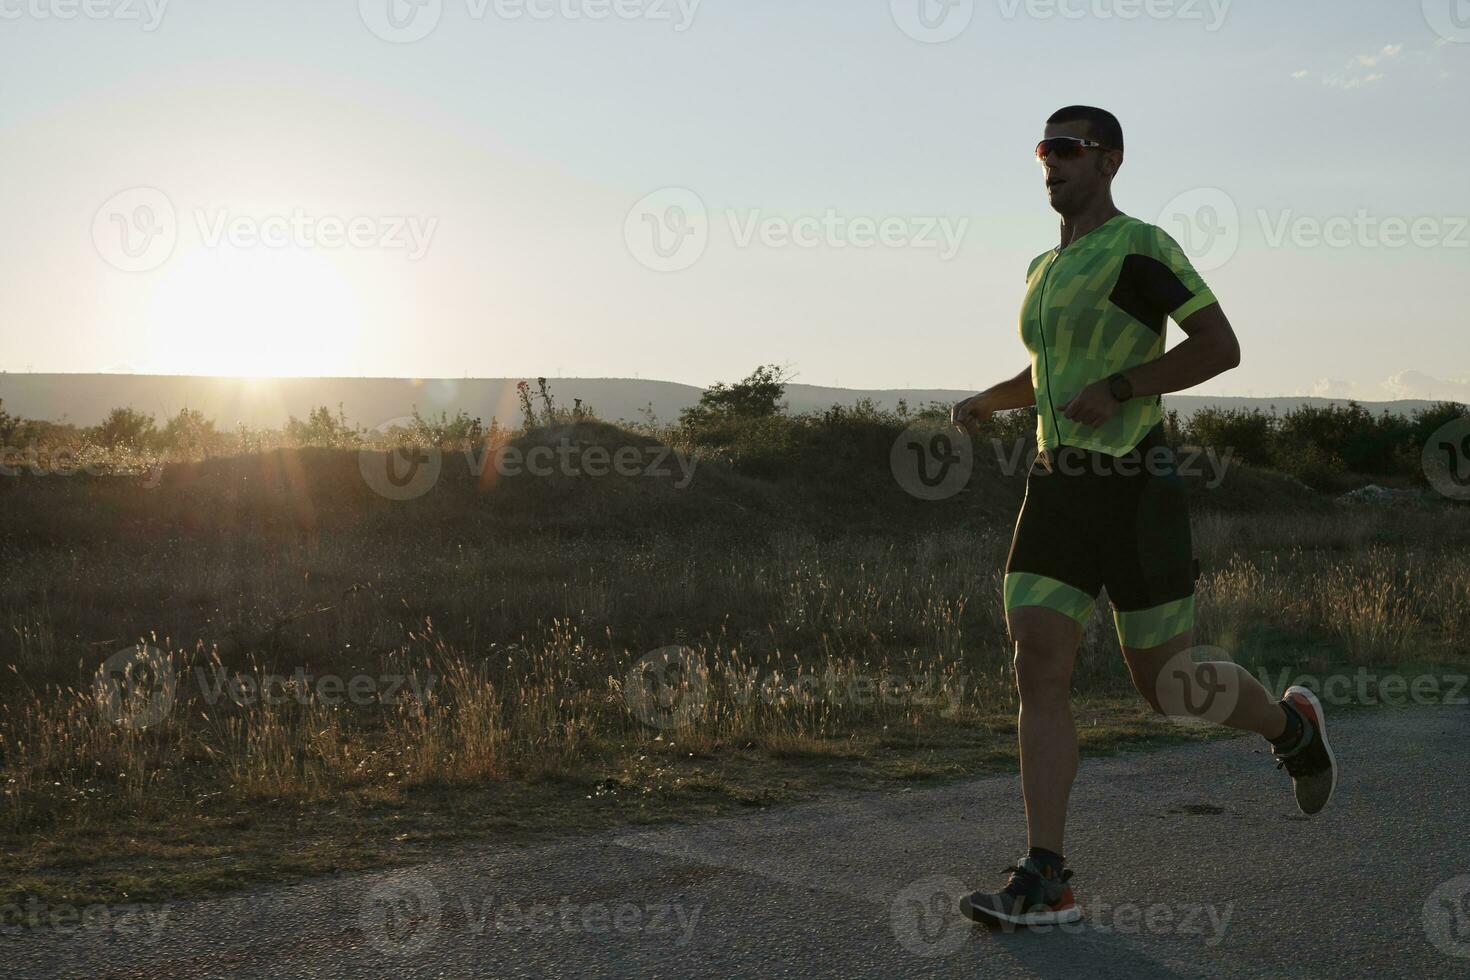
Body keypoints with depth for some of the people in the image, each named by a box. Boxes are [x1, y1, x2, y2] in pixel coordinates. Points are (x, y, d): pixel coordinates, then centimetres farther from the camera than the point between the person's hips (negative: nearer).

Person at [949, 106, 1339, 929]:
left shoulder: (1143, 246, -7)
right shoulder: (1047, 269, 18)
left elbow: (1222, 346, -14)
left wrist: (1115, 389, -22)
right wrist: (987, 402, 14)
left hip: (1136, 489, -6)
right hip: (1058, 491, 7)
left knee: (1168, 686, 3)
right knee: (1039, 671, -10)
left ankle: (1292, 725, 36)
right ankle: (1044, 883, -11)